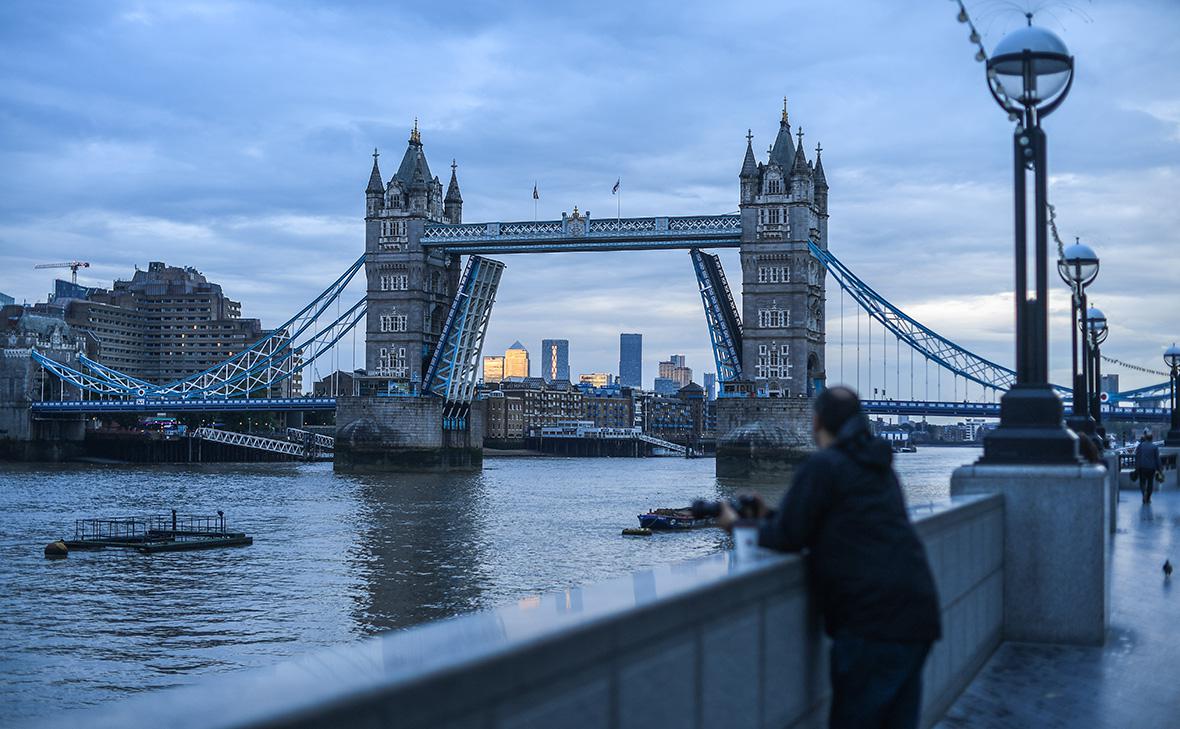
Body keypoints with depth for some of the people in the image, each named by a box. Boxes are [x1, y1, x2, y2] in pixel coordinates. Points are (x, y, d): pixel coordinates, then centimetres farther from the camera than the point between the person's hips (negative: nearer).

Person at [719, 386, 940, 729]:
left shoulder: (823, 466, -8)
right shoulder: (880, 467, 20)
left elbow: (787, 538, -6)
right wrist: (770, 517, 26)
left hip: (874, 620, -9)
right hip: (918, 616, 9)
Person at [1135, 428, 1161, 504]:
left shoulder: (1140, 446, -2)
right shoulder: (1155, 447, -3)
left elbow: (1137, 457, -1)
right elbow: (1157, 459, -1)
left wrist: (1136, 468, 5)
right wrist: (1158, 469, 5)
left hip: (1142, 467, 0)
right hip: (1151, 468, 0)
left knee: (1142, 482, 11)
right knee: (1150, 483, 12)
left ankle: (1144, 492, -18)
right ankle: (1148, 499, 15)